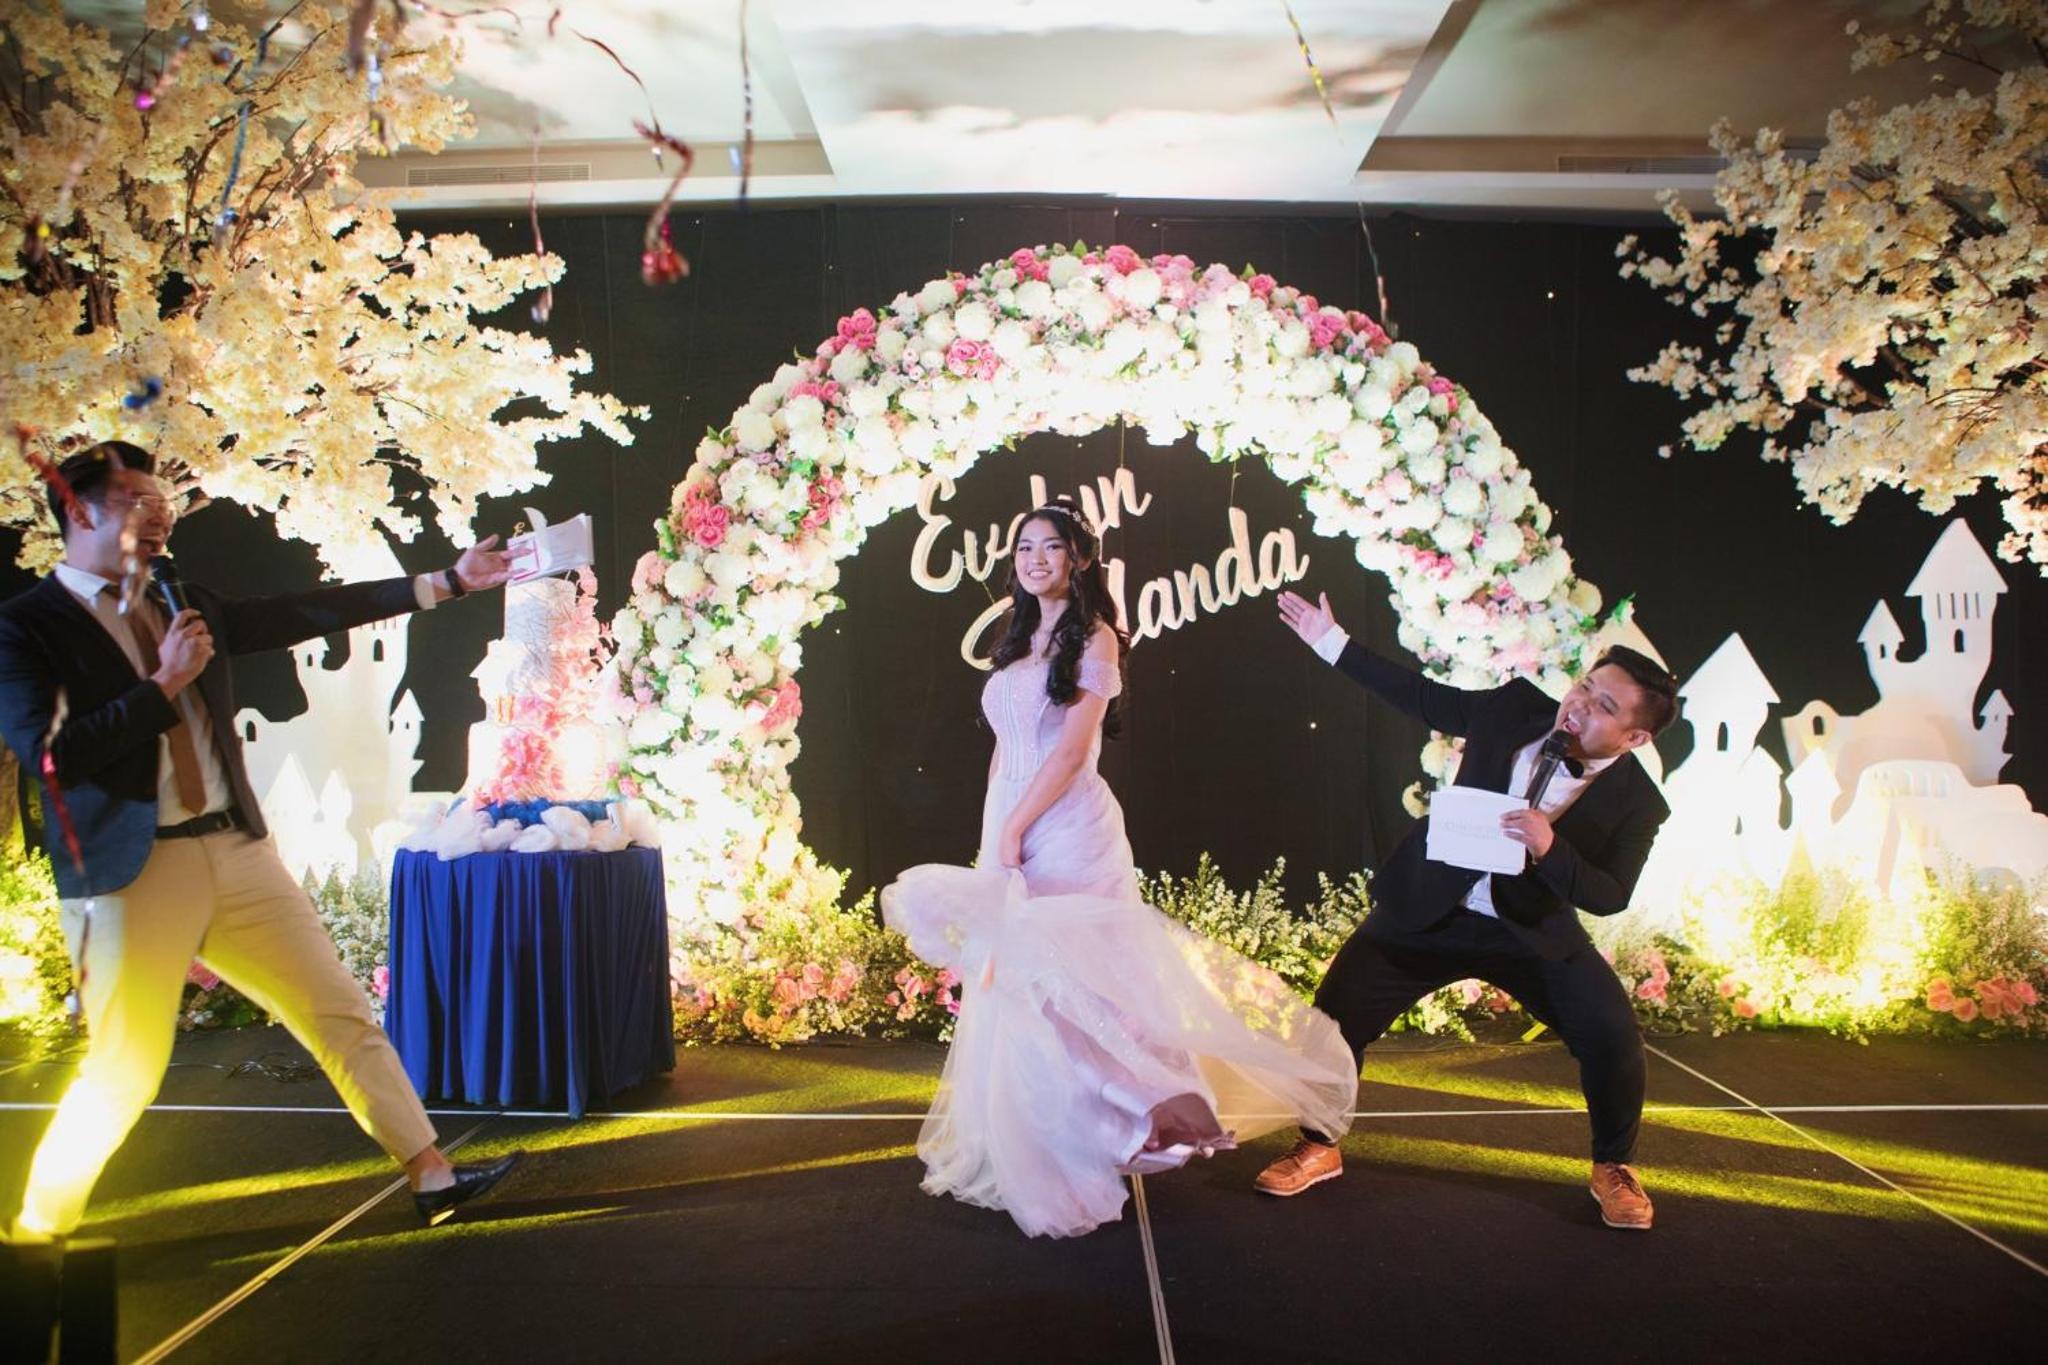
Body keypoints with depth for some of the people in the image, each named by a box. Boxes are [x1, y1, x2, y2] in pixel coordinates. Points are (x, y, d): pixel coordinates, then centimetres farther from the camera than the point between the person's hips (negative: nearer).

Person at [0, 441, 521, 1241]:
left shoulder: (185, 605, 12)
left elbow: (309, 613, 11)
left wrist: (449, 582, 10)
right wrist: (163, 683, -15)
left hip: (237, 852, 6)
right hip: (131, 873, -6)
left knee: (340, 1012, 5)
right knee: (125, 1068, 0)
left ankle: (431, 1177, 12)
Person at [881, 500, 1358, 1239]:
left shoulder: (1094, 637, -4)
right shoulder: (1019, 640, 17)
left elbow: (1074, 747, -13)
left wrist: (1016, 828, -14)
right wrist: (993, 836, 10)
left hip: (1067, 831, -7)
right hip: (1008, 825, 7)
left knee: (1068, 983, -7)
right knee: (1011, 986, 9)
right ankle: (1021, 1155, 20)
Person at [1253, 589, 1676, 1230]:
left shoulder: (1636, 803, -14)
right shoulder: (1517, 707, -11)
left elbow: (1609, 896, -16)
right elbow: (1425, 698, -1)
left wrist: (1550, 849, -36)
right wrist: (1331, 641, -1)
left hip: (1533, 930, -1)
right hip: (1429, 908, 1)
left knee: (1613, 1036, -15)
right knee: (1335, 1012, -4)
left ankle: (1613, 1168, 15)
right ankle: (1317, 1150, 19)